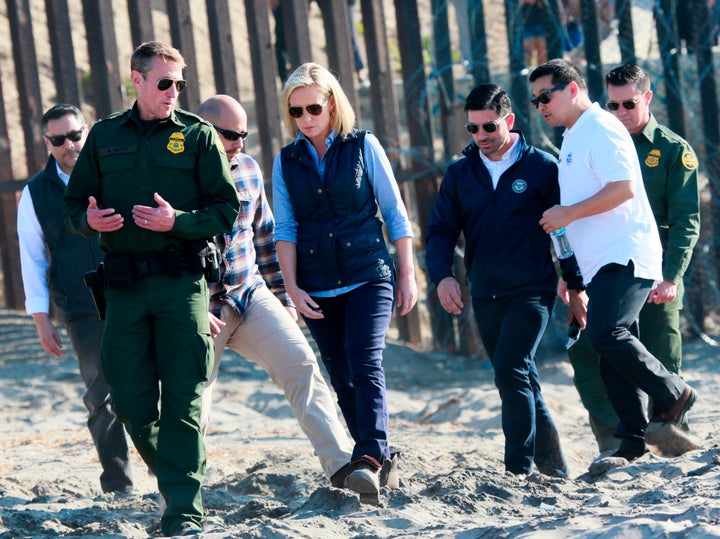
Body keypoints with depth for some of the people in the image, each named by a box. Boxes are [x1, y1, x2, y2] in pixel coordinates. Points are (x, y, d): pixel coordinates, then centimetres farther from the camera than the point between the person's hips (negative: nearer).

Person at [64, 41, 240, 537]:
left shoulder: (197, 135, 4)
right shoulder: (104, 137, 12)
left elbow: (228, 211, 0)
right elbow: (75, 203, 16)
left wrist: (178, 221, -16)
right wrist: (90, 219, -7)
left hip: (181, 282, -3)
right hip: (124, 286, 3)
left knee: (182, 400, -6)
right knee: (131, 402, 2)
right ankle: (176, 481, 25)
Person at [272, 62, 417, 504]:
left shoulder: (363, 146, 1)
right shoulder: (286, 162, 8)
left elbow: (395, 213, 4)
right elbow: (285, 230, 7)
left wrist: (407, 274, 2)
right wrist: (292, 288, -3)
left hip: (368, 278, -4)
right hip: (318, 290, 4)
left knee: (366, 365, -20)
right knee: (342, 378, 5)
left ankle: (369, 459, -31)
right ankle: (379, 457, 13)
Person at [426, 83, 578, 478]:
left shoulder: (541, 167, -1)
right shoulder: (459, 174, 9)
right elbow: (441, 231, 4)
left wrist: (576, 286, -3)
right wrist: (442, 275, -15)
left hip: (531, 292, -5)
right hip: (485, 296, 5)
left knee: (511, 372, -19)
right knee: (522, 384, 11)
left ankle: (519, 470, -15)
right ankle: (554, 470, 22)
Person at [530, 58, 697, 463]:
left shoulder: (601, 129, -8)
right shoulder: (574, 139, 22)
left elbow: (624, 187, -20)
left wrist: (568, 214, -15)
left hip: (627, 256, -10)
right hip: (603, 263, 10)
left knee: (606, 333, -22)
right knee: (612, 342, 3)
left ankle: (673, 394, -7)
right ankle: (634, 442, 2)